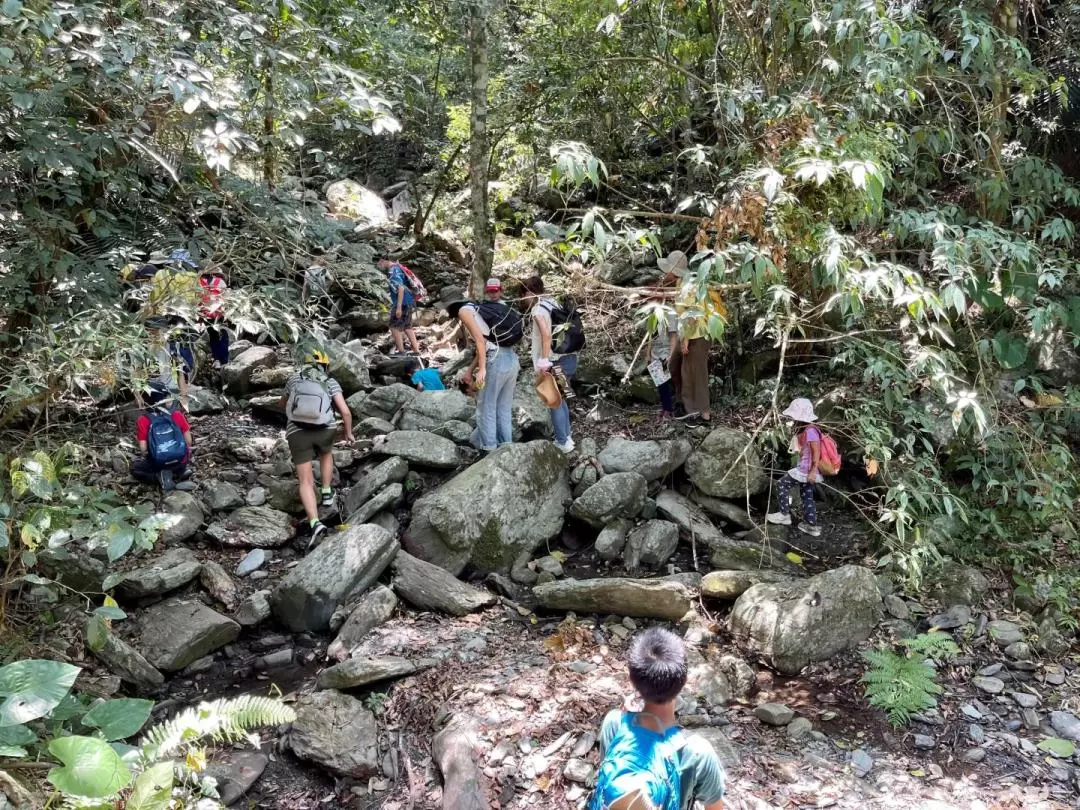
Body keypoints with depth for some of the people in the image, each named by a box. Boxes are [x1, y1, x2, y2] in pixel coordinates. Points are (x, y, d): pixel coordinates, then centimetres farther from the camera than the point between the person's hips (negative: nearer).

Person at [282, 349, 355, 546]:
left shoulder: (294, 379, 17)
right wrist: (348, 433, 17)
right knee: (326, 454, 36)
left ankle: (315, 523, -14)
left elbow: (283, 403, 35)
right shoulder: (331, 382, 12)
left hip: (297, 432, 0)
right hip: (326, 430, 0)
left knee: (305, 481, 1)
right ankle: (327, 494, 33)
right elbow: (345, 412, 1)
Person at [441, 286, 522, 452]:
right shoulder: (479, 309, 24)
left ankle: (489, 450, 13)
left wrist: (482, 369, -18)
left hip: (496, 361, -8)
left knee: (486, 408, 6)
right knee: (504, 408, 17)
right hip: (512, 359, 8)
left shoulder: (464, 310, -1)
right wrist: (470, 370, 32)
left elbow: (480, 339, -14)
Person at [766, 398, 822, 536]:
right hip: (805, 469, 10)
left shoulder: (810, 431, -21)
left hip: (806, 469, -10)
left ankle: (785, 515, 8)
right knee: (806, 495, 15)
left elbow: (816, 452, -23)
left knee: (782, 485, 0)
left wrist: (813, 471, -24)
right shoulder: (805, 430, 8)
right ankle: (812, 525, 21)